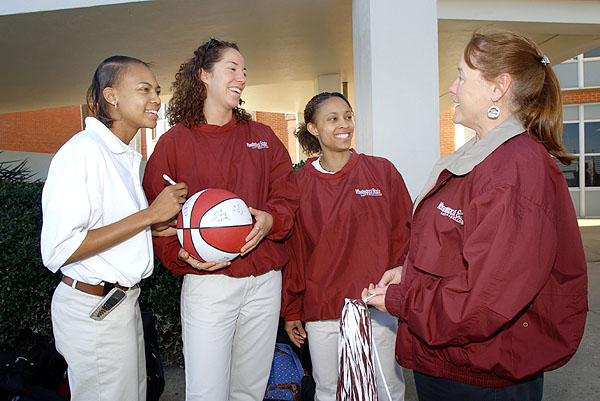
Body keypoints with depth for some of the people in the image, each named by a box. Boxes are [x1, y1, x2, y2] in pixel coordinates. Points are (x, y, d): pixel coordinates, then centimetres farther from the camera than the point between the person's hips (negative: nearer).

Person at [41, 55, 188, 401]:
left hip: (124, 300, 9)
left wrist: (164, 227, 0)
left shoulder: (127, 156, 10)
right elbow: (58, 251, -26)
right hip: (93, 309, -9)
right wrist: (150, 214, -24)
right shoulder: (84, 150, -19)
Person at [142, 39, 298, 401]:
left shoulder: (262, 136, 12)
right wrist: (180, 253, -16)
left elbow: (289, 194, 8)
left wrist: (270, 219, -13)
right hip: (207, 280, -3)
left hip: (265, 281, 4)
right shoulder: (174, 142, 2)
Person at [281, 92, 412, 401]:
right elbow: (292, 251, 5)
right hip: (320, 308, 1)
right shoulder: (298, 183, 1)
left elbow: (404, 234, 3)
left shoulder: (382, 171, 0)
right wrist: (291, 311, 7)